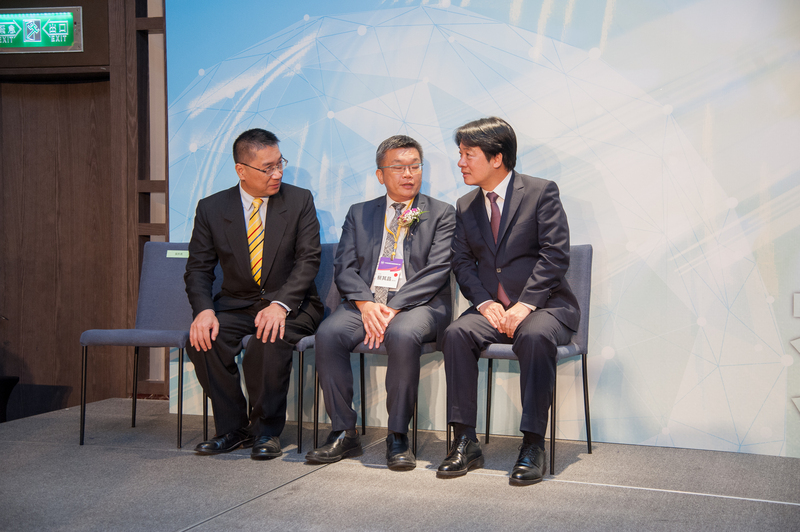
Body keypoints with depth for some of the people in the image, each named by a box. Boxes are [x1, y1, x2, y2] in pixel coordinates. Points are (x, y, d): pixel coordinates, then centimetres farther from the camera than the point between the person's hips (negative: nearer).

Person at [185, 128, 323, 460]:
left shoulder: (299, 201, -1)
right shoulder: (212, 208, 3)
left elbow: (308, 260, -9)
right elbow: (198, 268, 1)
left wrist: (280, 304, -26)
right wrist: (204, 310, -21)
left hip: (291, 304, -2)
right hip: (236, 304, 2)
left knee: (270, 337, -34)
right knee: (202, 338, -27)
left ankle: (267, 431, -13)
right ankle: (233, 428, -9)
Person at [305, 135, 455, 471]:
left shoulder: (442, 214, 10)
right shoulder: (359, 214, 19)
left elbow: (436, 271, -4)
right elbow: (344, 267, 8)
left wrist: (394, 307, -16)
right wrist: (366, 304, -13)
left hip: (417, 304, -3)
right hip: (365, 302, 3)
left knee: (403, 336, -36)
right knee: (328, 334, -27)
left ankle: (398, 437, -22)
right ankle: (343, 433, -16)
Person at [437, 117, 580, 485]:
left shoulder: (541, 192, -4)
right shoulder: (465, 206, 13)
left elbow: (555, 255, -11)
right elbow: (462, 263, 9)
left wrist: (524, 306, -21)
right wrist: (485, 302, -10)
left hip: (544, 304, -4)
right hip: (491, 307, 4)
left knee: (535, 336, -37)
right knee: (456, 333, -26)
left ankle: (532, 445, -29)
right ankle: (465, 442, -21)